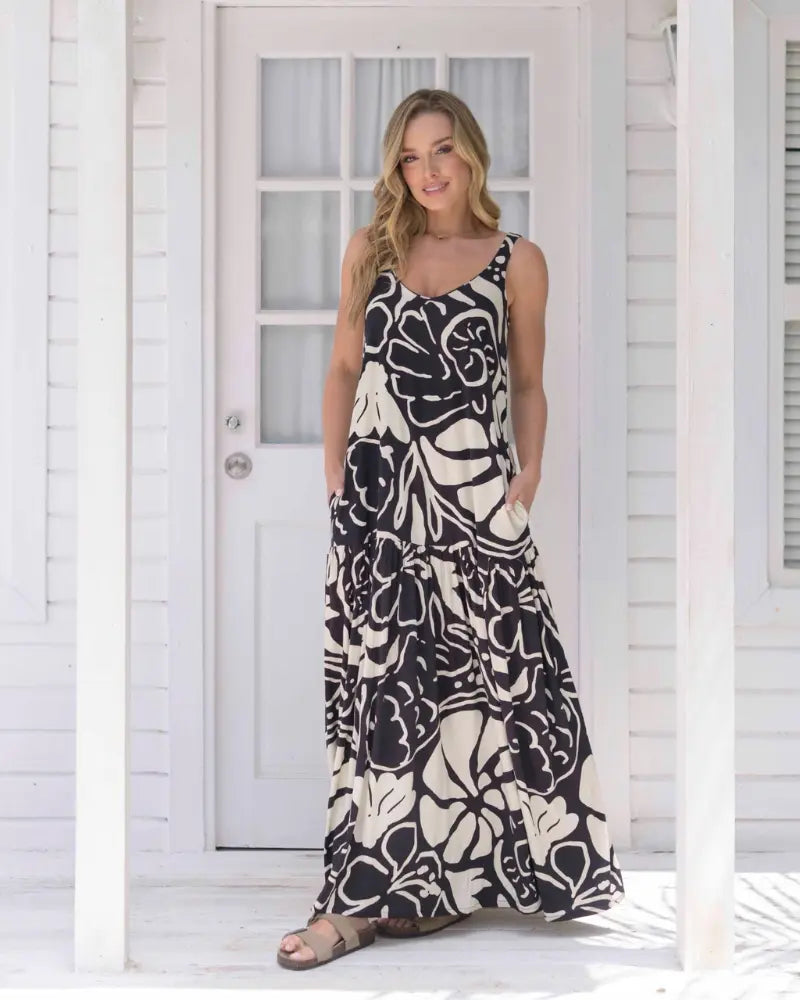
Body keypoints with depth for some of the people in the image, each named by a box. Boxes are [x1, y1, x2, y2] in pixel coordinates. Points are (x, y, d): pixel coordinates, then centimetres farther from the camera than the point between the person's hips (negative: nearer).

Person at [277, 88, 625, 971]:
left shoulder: (518, 261, 6)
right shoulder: (371, 249, 10)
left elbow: (527, 385, 11)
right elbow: (344, 370, 12)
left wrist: (528, 475, -3)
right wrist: (336, 476, 3)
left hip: (471, 493, -1)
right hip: (378, 490, 1)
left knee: (487, 676, -1)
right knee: (380, 684, 2)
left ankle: (430, 880, 14)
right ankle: (368, 894, 7)